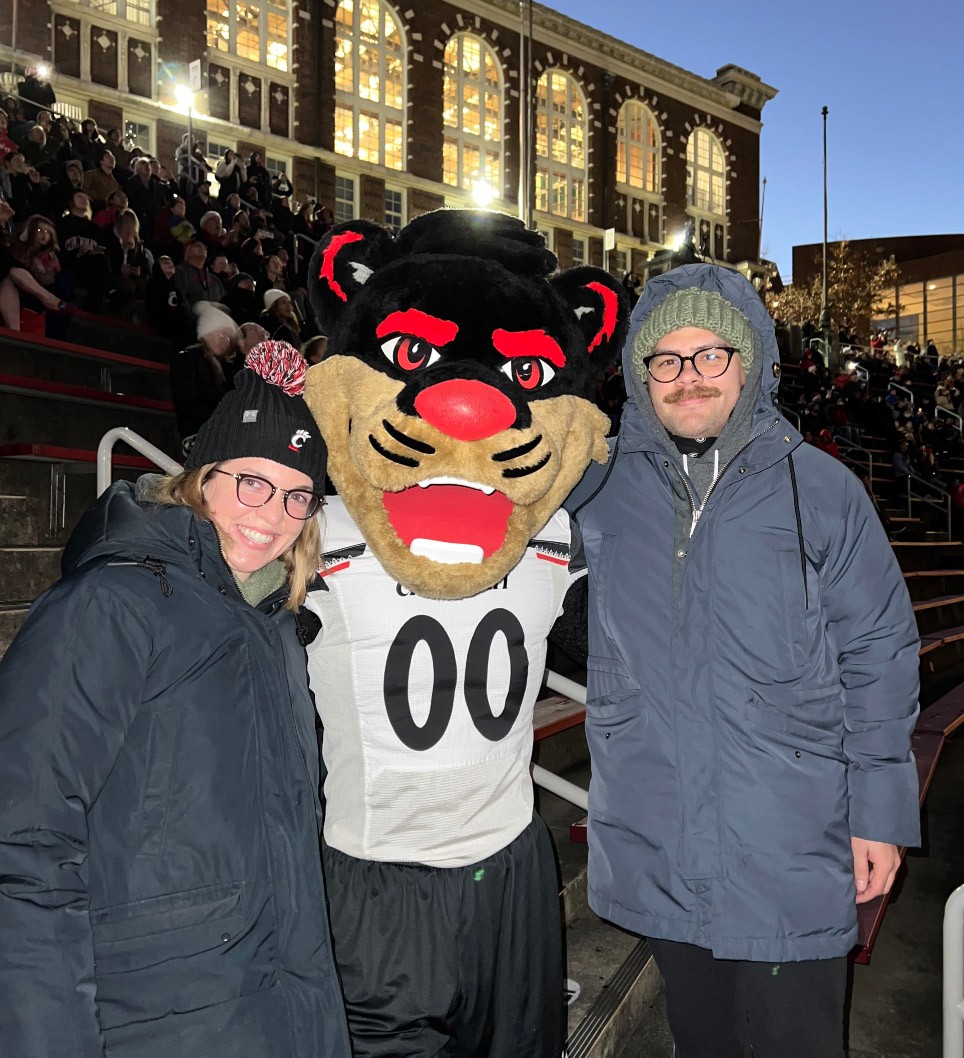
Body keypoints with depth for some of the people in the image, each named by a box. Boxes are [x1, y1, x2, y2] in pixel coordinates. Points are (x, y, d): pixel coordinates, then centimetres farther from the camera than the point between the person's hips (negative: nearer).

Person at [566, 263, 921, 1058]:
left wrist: (881, 811, -1)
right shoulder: (602, 487, -1)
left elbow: (878, 655, -1)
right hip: (654, 850, 3)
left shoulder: (819, 488, -5)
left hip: (792, 852, -2)